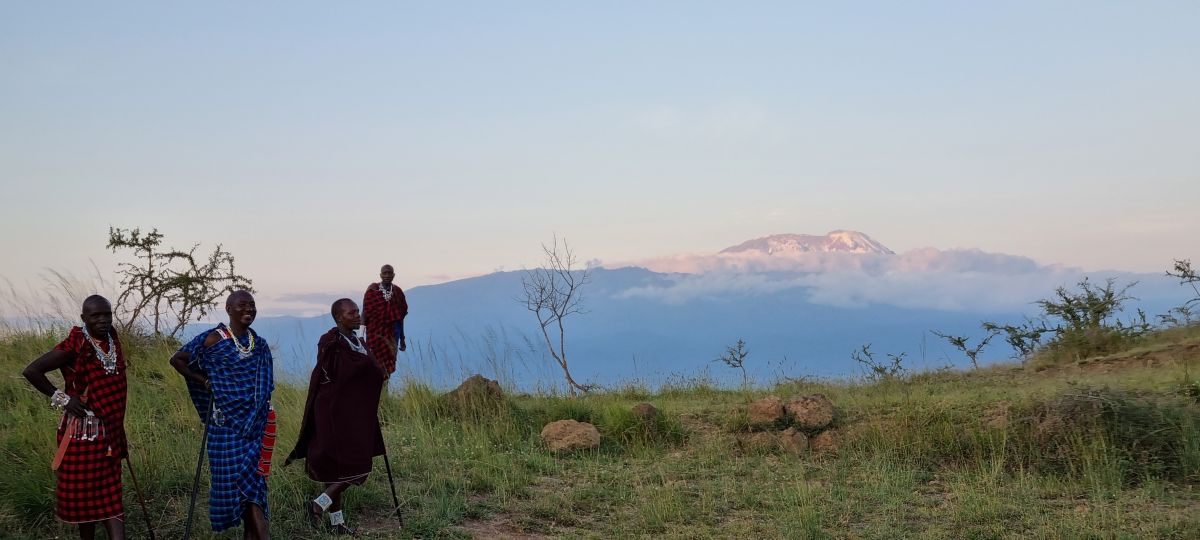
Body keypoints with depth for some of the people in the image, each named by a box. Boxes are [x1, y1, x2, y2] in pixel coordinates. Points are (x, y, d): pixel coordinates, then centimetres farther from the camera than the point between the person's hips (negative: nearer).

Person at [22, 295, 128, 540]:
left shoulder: (112, 339, 4)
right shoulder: (74, 347, -16)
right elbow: (31, 371, -16)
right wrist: (61, 398, -14)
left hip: (110, 430, 6)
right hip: (83, 432, -6)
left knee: (110, 493, 6)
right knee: (84, 492, 7)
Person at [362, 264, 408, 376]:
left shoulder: (398, 292, 4)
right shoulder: (372, 291, -6)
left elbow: (400, 317, 9)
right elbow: (364, 314, -7)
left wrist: (402, 339, 12)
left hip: (392, 335, 3)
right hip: (375, 334, -3)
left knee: (388, 367, 6)